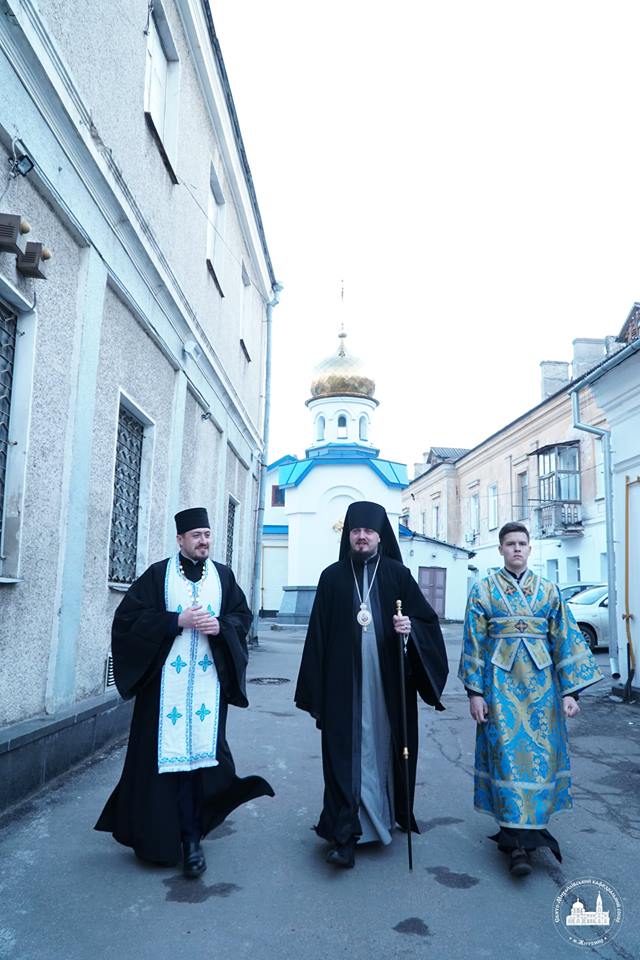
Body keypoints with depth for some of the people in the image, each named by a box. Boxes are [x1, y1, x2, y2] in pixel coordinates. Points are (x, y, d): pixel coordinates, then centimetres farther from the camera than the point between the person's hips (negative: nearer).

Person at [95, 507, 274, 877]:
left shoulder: (223, 575, 10)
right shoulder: (158, 574, 1)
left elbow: (243, 615, 11)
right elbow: (128, 618, -4)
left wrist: (221, 626, -10)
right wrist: (178, 621, -13)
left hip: (208, 681, 2)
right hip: (167, 680, -1)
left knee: (202, 753, -2)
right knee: (173, 753, 0)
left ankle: (189, 836, 11)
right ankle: (190, 837, 15)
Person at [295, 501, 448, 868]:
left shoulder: (398, 575, 3)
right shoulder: (333, 577, 3)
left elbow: (429, 621, 5)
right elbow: (318, 635, 2)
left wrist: (411, 627, -18)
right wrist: (315, 694, 0)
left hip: (389, 685, 1)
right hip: (344, 684, 0)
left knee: (386, 750, 11)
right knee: (346, 754, -2)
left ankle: (390, 816, 31)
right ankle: (344, 836, 3)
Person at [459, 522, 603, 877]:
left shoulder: (548, 591, 6)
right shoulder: (483, 590, 2)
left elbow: (566, 641, 5)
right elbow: (473, 643, 1)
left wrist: (570, 690, -1)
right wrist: (475, 691, -4)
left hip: (541, 683, 2)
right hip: (501, 683, -2)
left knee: (540, 752, 5)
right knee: (508, 753, -5)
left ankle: (526, 825, 23)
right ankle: (518, 842, -1)